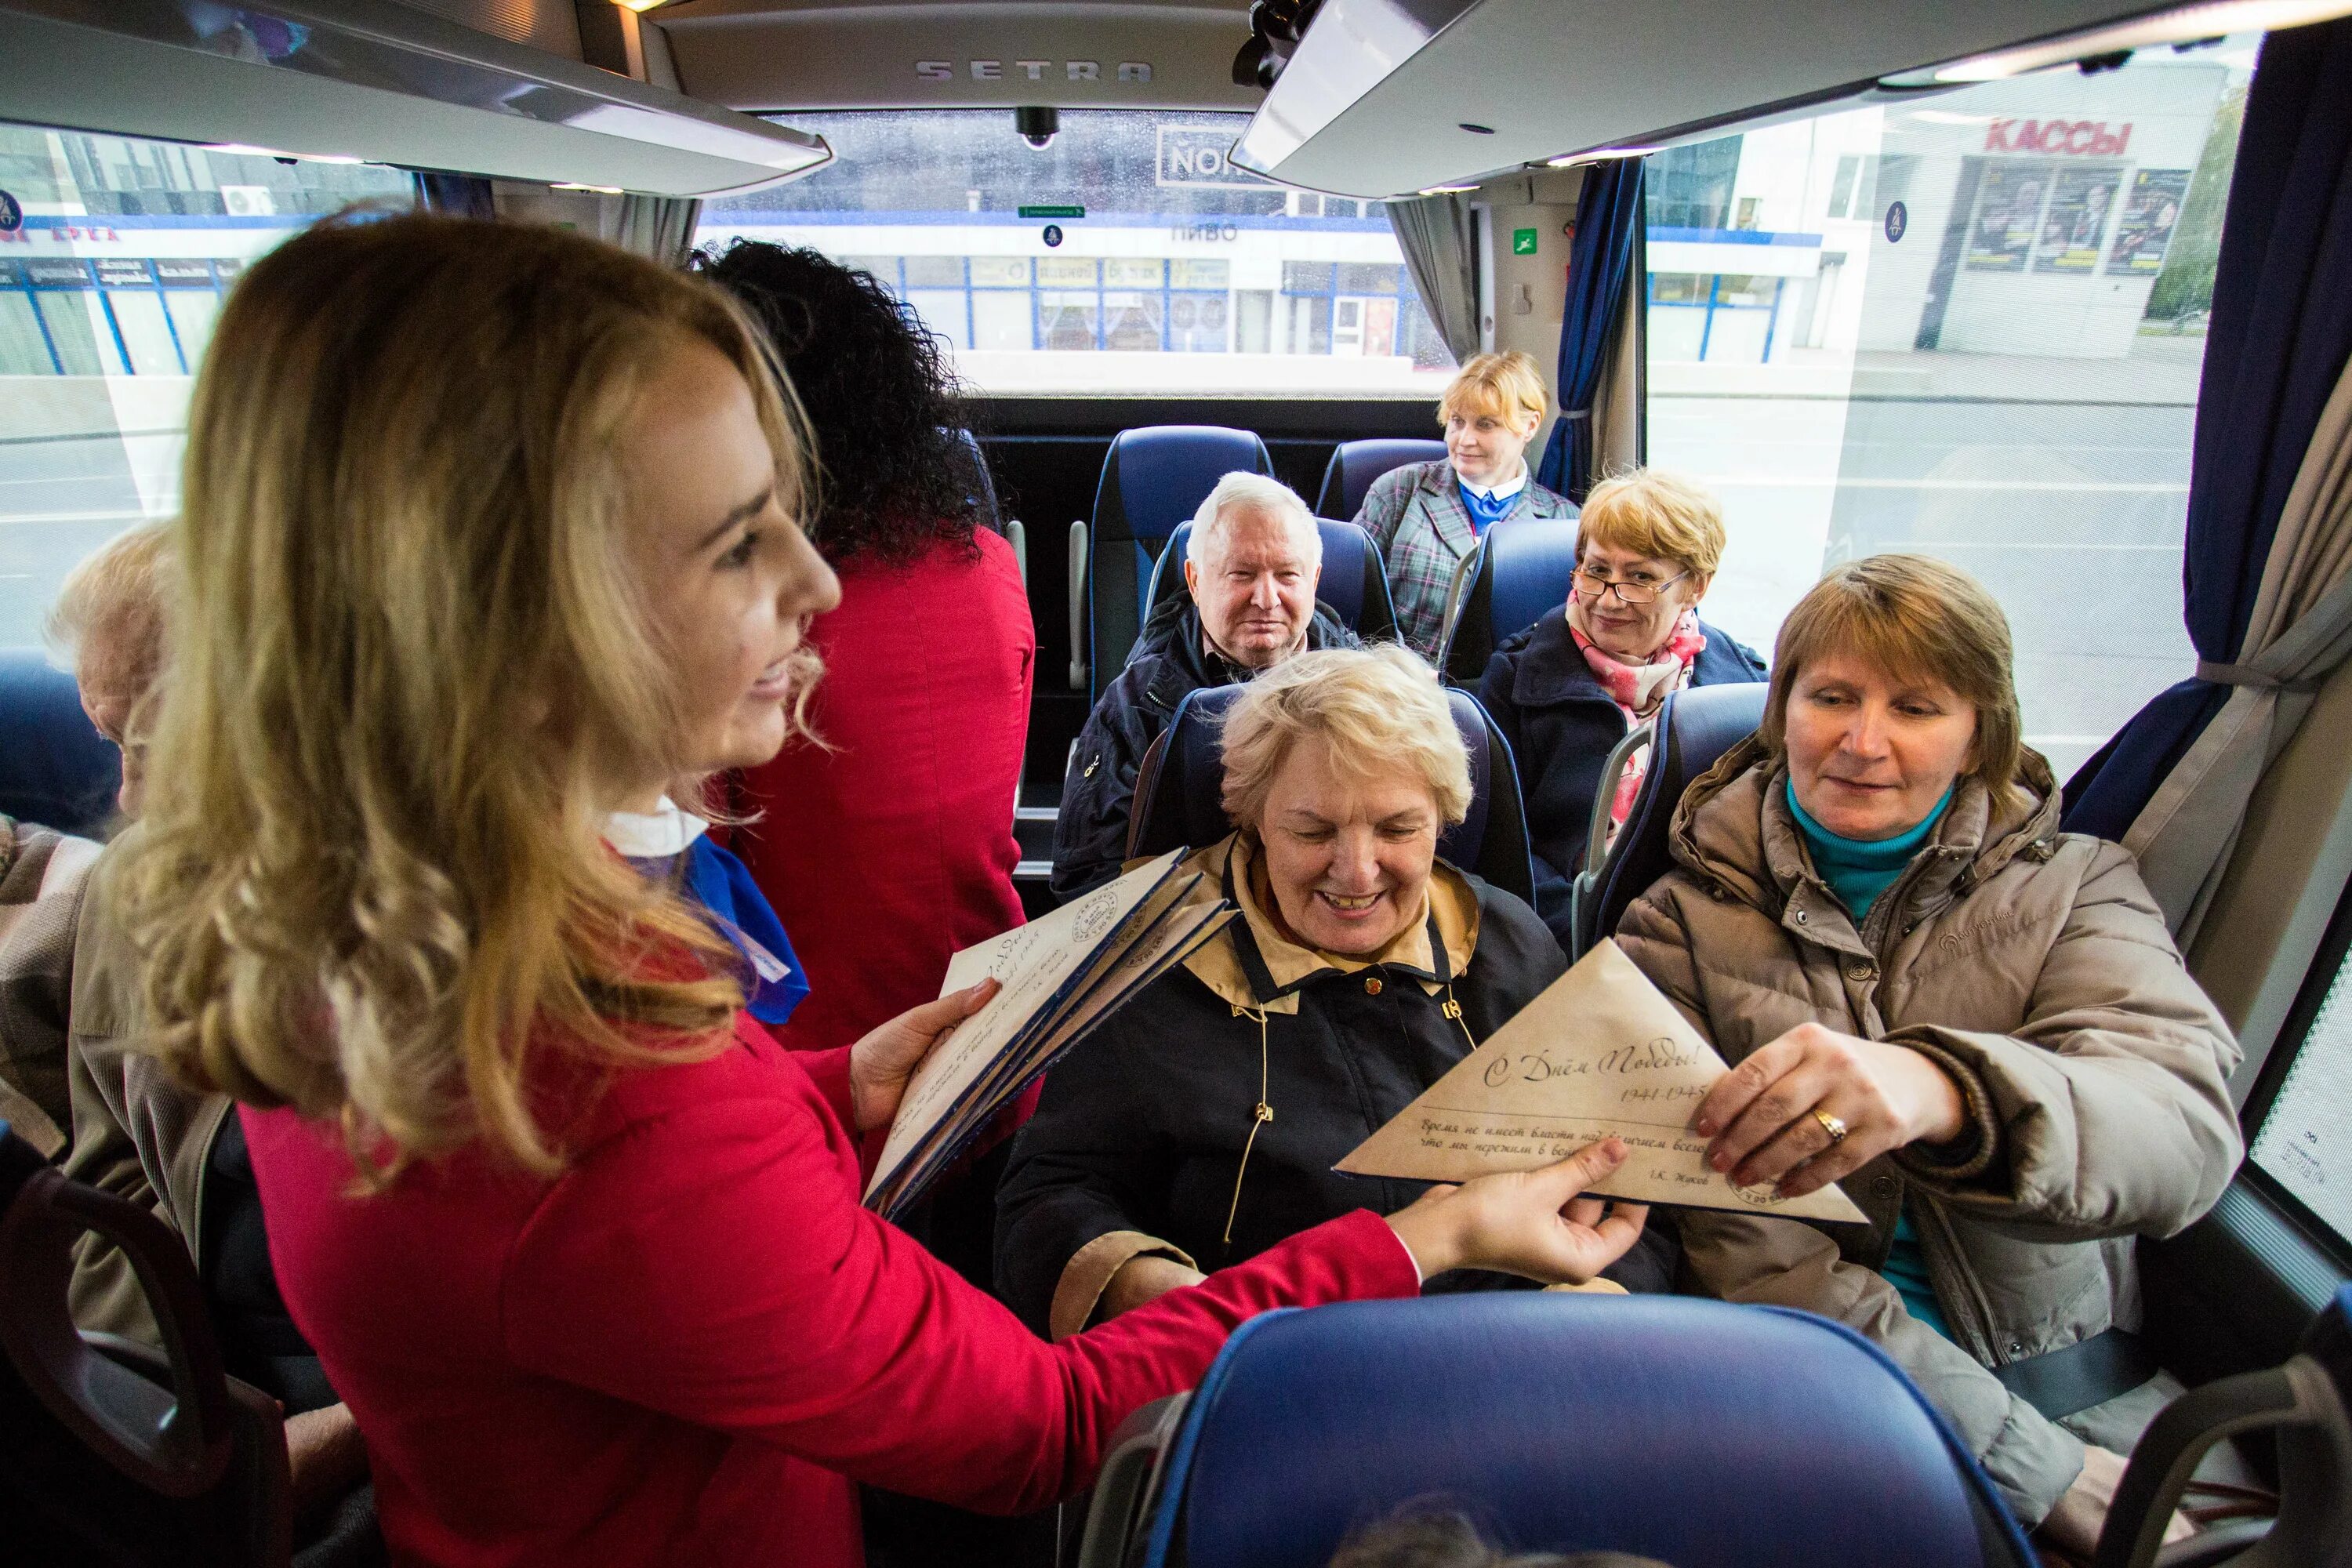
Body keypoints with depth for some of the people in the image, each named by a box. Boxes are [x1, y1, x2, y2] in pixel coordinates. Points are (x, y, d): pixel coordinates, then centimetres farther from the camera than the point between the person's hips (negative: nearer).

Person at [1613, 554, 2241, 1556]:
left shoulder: (2077, 889, 5)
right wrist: (2036, 1467, -13)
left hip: (2075, 1378, 1)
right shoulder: (1687, 919, 0)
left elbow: (2189, 1128, -15)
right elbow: (1739, 1245, -8)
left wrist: (1946, 1088, -35)